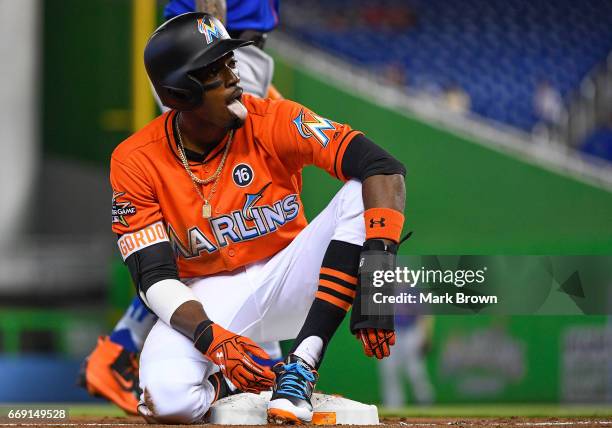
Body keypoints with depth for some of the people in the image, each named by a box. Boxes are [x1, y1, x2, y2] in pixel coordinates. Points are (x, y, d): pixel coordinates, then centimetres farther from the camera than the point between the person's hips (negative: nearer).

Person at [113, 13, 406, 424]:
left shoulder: (273, 121, -15)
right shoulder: (136, 161, -12)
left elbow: (386, 170, -26)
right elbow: (155, 277, -15)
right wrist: (212, 338, -35)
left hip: (287, 281, 1)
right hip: (207, 301, -1)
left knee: (362, 194, -25)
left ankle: (302, 365, -26)